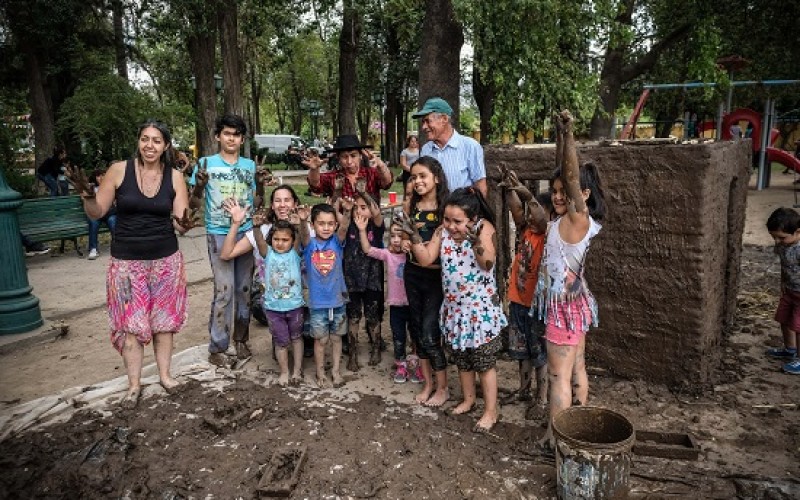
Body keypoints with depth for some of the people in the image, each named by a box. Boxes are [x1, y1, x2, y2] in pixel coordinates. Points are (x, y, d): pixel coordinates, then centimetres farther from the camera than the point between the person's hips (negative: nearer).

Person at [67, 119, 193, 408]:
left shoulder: (175, 177, -2)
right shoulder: (119, 170, -7)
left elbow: (180, 222, -3)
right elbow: (96, 213, -2)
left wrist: (184, 224, -26)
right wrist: (87, 194, -22)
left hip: (165, 259, 1)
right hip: (127, 261, -1)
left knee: (164, 319, 11)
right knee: (130, 323, 5)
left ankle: (164, 374, 28)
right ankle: (134, 384, 19)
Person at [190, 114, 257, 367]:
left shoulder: (249, 165, 11)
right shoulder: (206, 163, 0)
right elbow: (194, 203, -1)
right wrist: (199, 186, -20)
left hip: (246, 232, 4)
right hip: (219, 234, -4)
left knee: (244, 288, 9)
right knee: (224, 289, -9)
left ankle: (241, 339, 24)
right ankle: (217, 348, 2)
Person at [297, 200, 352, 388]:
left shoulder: (337, 242, -5)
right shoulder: (309, 244, -7)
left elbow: (344, 227, -24)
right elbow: (304, 233, -28)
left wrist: (347, 212, -44)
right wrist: (302, 220, -51)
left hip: (337, 300, 2)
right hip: (317, 302, -1)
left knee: (336, 337, 15)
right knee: (321, 339, 10)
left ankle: (335, 370, 32)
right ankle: (320, 373, 28)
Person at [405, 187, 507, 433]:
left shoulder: (484, 227, -15)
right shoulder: (443, 231, -1)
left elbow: (488, 263, -28)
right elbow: (426, 258, -4)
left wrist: (476, 240, -44)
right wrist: (413, 236, -17)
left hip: (481, 307, -5)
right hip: (454, 307, 6)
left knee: (484, 360, 3)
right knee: (461, 358, 19)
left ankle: (491, 411, 18)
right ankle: (468, 399, 39)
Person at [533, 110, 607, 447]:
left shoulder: (578, 219, -18)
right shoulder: (564, 220, 5)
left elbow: (571, 178, -30)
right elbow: (564, 176, 9)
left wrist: (568, 135, -35)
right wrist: (560, 136, 7)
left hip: (565, 306, -9)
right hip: (572, 303, 9)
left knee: (559, 376, -1)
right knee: (576, 368, 18)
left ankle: (556, 439, 9)